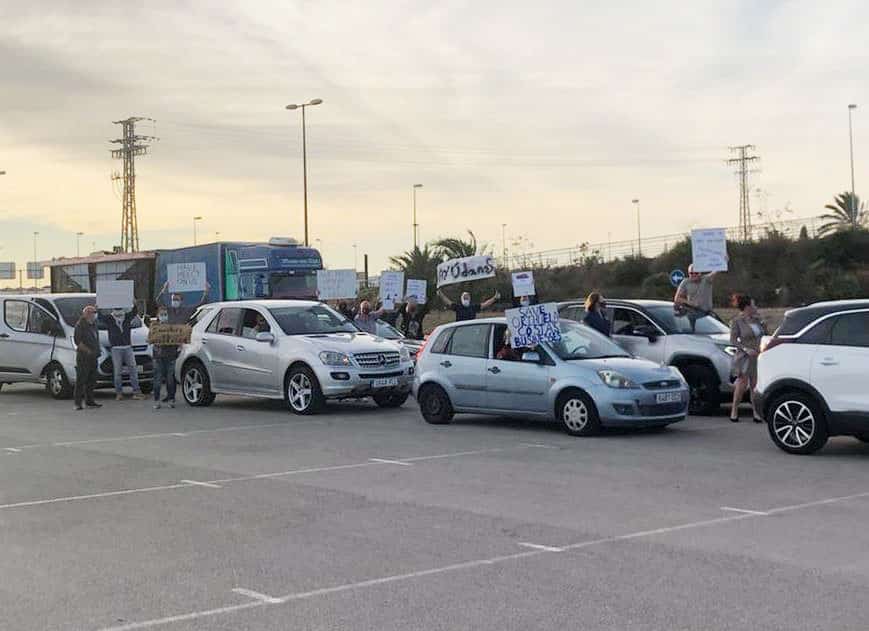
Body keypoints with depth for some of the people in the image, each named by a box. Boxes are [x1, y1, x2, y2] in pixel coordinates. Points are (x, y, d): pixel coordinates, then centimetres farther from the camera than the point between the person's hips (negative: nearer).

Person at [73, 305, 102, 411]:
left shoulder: (93, 325, 17)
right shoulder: (80, 325, -9)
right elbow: (77, 340, -16)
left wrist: (97, 350, 14)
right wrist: (87, 350, -18)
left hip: (93, 356, 8)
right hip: (83, 356, -8)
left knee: (91, 380, 11)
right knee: (81, 379, -8)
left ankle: (89, 400, 18)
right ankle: (78, 402, -8)